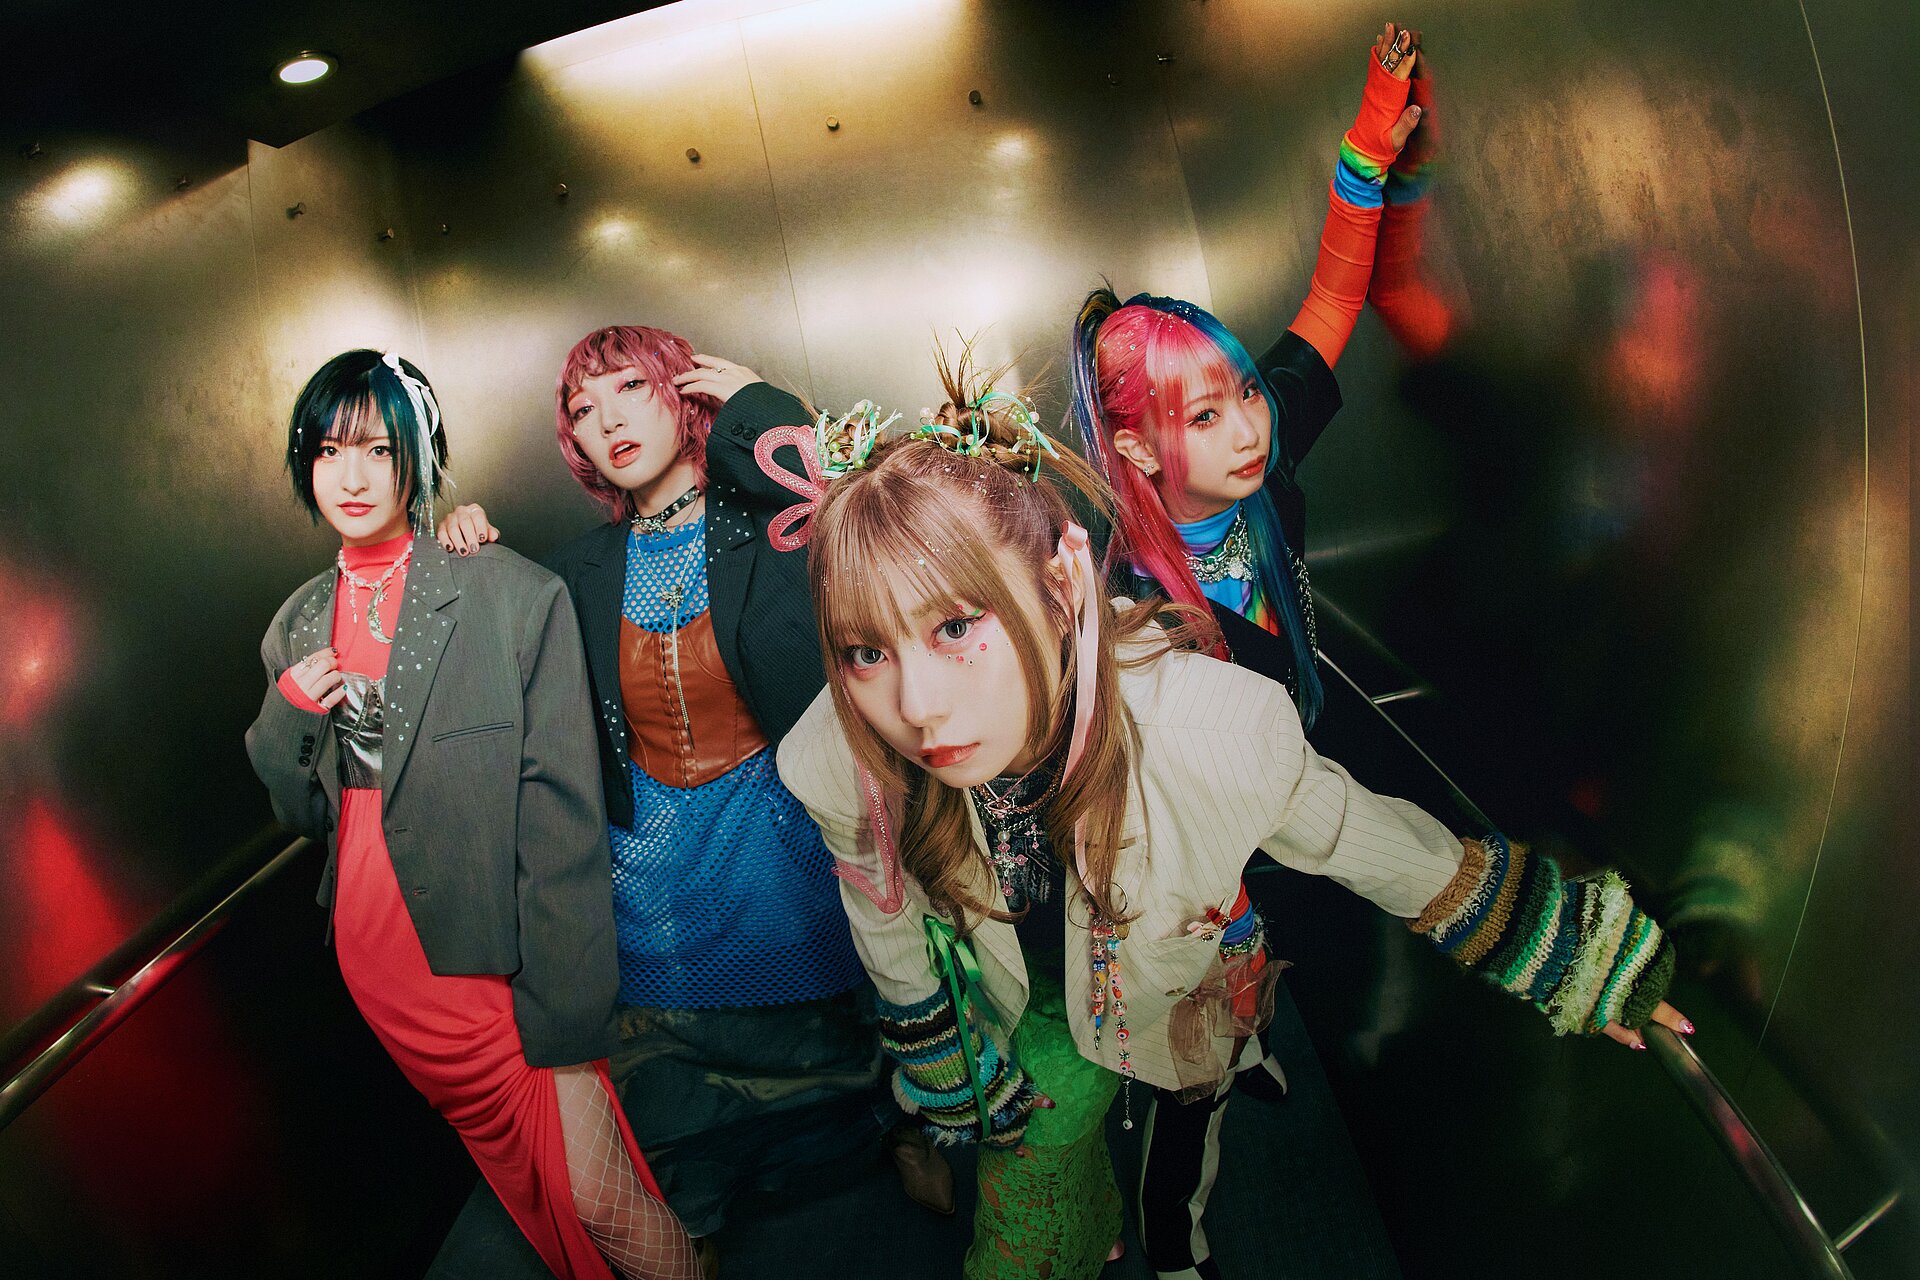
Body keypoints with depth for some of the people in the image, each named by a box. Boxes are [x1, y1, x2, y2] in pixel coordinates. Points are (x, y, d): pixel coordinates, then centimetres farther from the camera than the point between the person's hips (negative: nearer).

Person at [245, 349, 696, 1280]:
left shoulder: (514, 594, -11)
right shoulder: (298, 627, 5)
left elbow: (563, 809, -13)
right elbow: (302, 811, 12)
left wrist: (564, 1005, -16)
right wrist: (287, 717, -9)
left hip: (501, 958, -5)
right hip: (380, 965, 5)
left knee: (598, 1200, -2)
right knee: (526, 1186, 21)